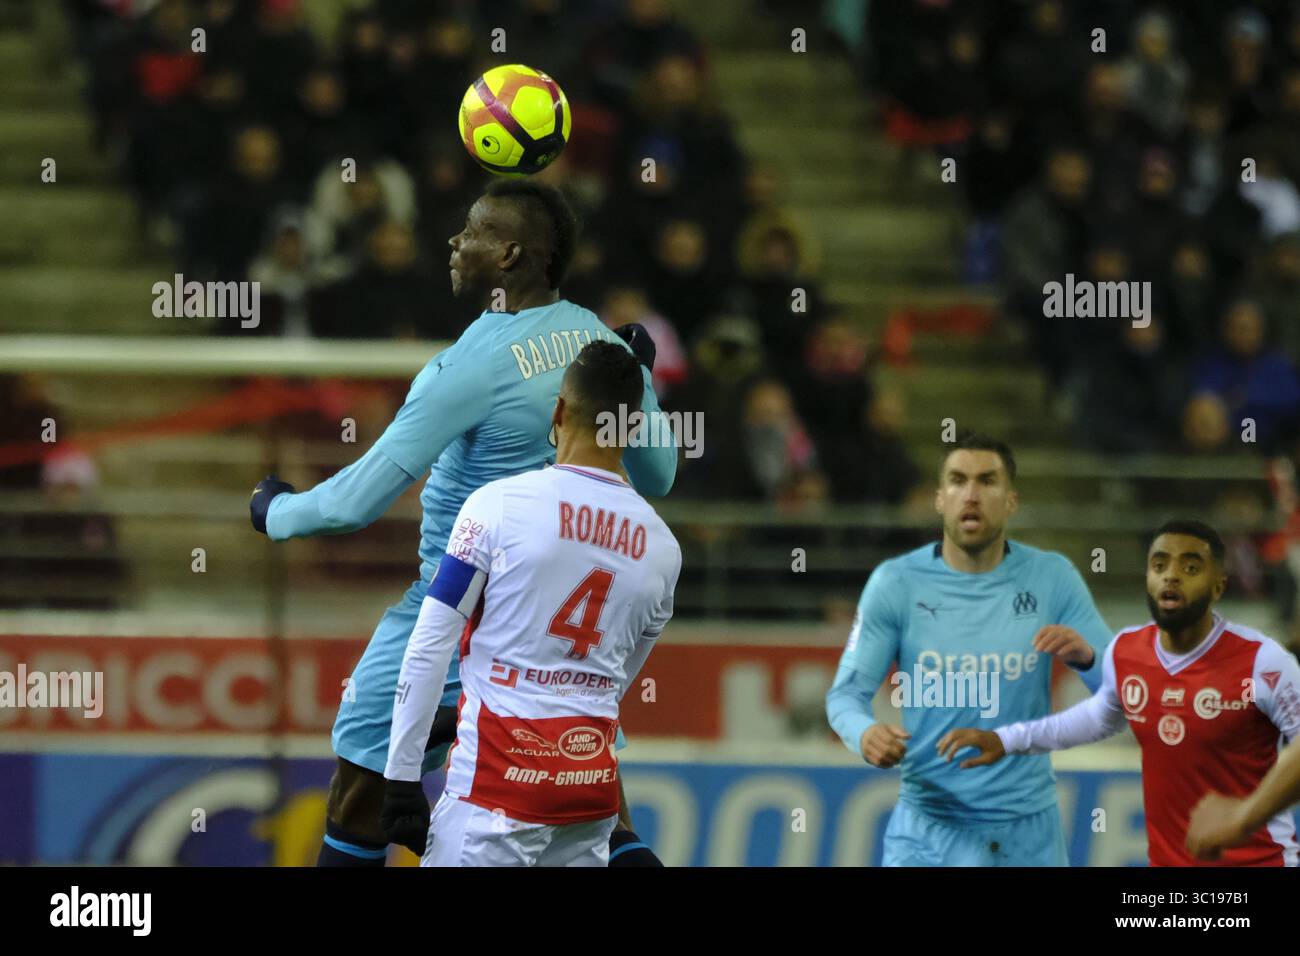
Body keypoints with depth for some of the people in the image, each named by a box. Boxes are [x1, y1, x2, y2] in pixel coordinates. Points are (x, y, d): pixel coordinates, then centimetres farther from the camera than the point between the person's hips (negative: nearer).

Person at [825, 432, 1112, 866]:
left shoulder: (1052, 578, 0)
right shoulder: (895, 583, -3)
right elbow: (846, 693, -2)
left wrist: (1085, 656, -23)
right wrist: (864, 732, -26)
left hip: (1028, 831, 2)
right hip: (928, 826, -2)